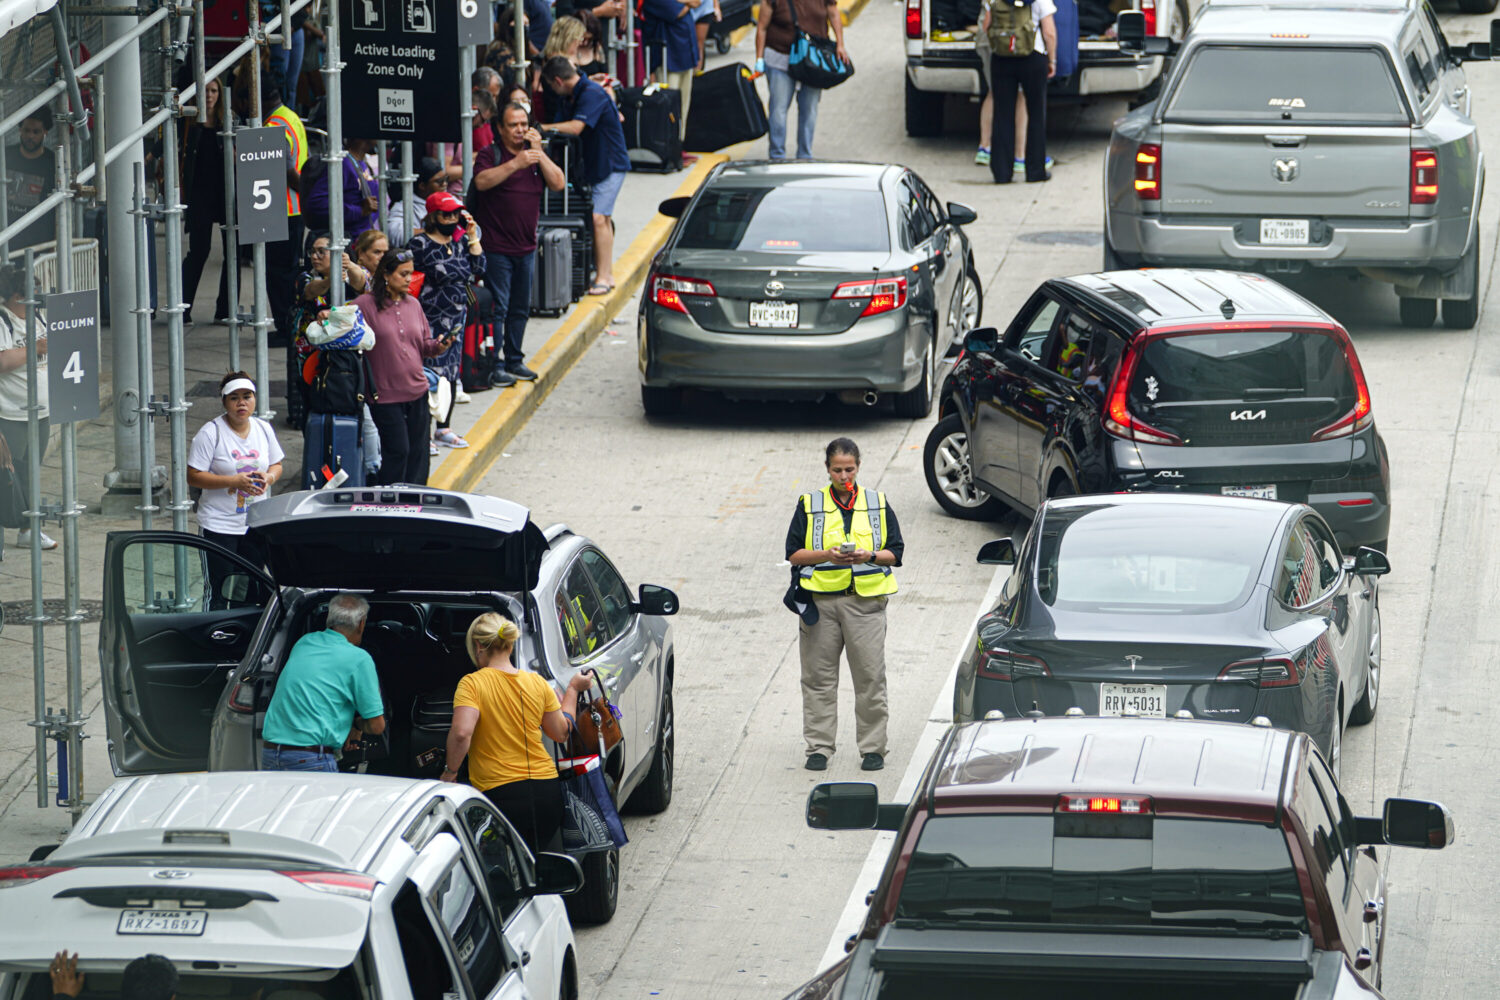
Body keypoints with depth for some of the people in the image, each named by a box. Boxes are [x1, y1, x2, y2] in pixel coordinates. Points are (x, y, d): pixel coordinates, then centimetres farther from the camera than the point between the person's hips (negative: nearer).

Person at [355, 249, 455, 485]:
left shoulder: (413, 305, 10)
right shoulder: (365, 305, -8)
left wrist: (439, 346, -6)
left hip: (417, 391, 6)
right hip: (386, 393, -6)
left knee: (418, 452, 9)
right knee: (397, 451, -5)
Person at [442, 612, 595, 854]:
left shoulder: (472, 684, -8)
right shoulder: (537, 683, 6)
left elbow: (461, 733, -23)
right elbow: (560, 733, 17)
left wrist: (450, 770, -7)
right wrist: (573, 690, 30)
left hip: (500, 795, -5)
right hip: (548, 792, 5)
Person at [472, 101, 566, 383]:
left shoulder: (535, 156, 12)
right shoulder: (491, 155, -3)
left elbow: (558, 183, 0)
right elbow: (482, 181, -22)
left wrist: (539, 152, -8)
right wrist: (515, 163, -28)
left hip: (526, 246, 6)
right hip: (496, 247, -6)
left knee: (520, 308, 13)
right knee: (498, 308, -7)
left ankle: (514, 361, 23)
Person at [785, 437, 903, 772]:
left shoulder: (877, 504, 9)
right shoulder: (809, 506, 7)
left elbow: (895, 553, 7)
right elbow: (794, 553, 4)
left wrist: (869, 556, -12)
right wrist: (826, 555, -13)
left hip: (865, 600, 0)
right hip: (820, 600, 0)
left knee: (870, 676, -2)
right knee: (819, 675, 3)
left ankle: (872, 747, 6)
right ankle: (819, 747, 10)